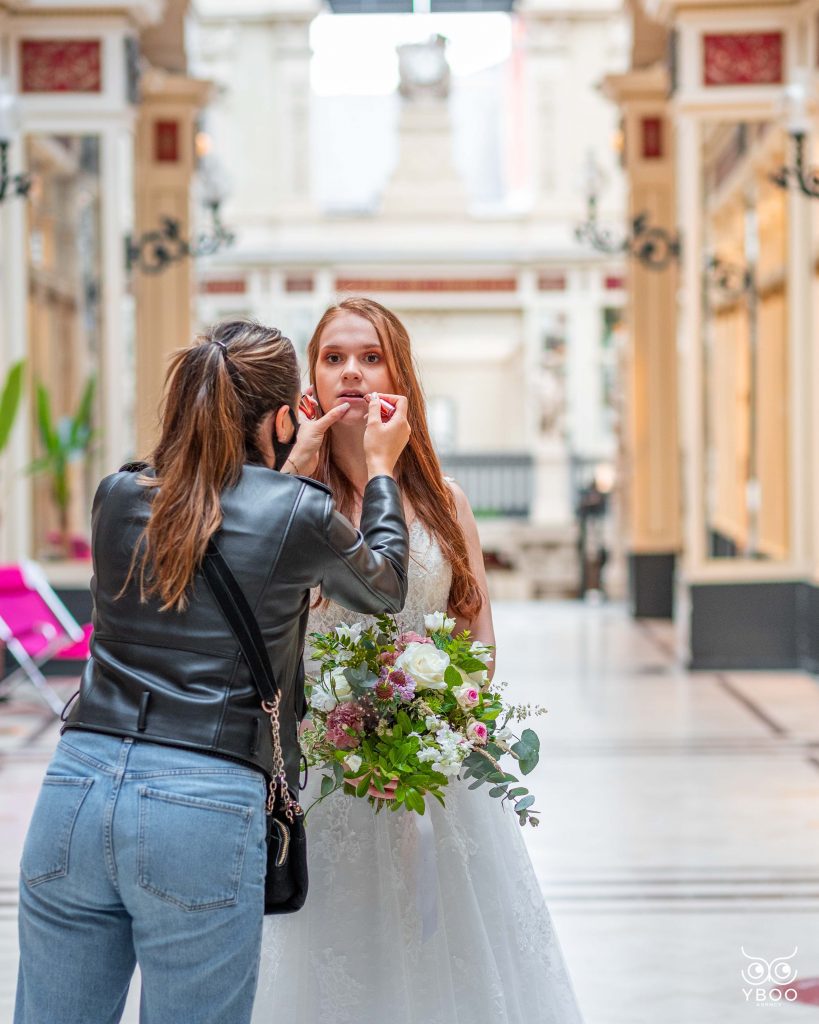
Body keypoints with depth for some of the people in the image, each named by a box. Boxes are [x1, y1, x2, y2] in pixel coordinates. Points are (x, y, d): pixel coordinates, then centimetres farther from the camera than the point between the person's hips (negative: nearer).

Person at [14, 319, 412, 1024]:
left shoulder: (119, 497, 8)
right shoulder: (297, 514, -3)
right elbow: (384, 588, 17)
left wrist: (294, 464, 33)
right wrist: (381, 469, 30)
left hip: (75, 787, 4)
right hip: (205, 808, -4)